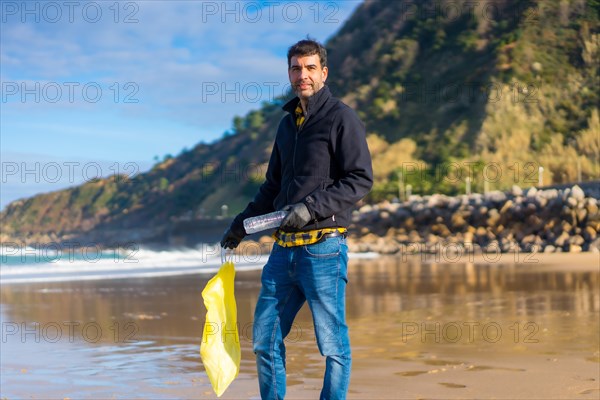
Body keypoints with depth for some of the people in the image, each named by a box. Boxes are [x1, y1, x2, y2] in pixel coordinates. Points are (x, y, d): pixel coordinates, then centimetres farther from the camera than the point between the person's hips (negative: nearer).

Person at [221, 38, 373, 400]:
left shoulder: (342, 118, -4)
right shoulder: (288, 123, 18)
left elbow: (361, 180, -11)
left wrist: (312, 207, -19)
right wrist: (242, 223, 18)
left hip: (324, 245, -7)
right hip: (284, 247, 7)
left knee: (333, 345, 1)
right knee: (266, 340, 10)